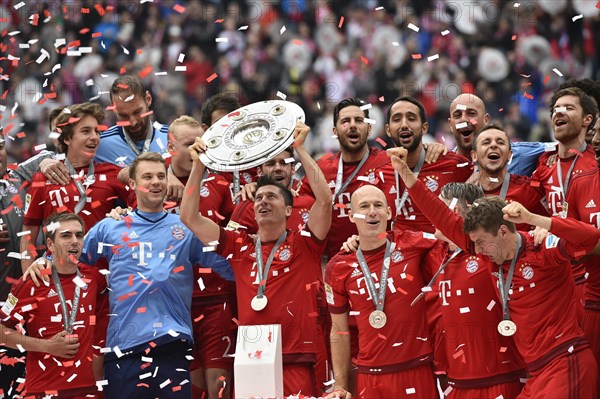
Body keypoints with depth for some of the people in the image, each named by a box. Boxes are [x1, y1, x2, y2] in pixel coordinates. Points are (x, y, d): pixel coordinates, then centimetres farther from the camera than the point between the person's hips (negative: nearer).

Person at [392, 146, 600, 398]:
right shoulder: (496, 256, 10)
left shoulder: (543, 251, -10)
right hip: (538, 373, 8)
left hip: (566, 365, -8)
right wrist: (405, 173, 10)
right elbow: (447, 221, 13)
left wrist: (530, 219, -30)